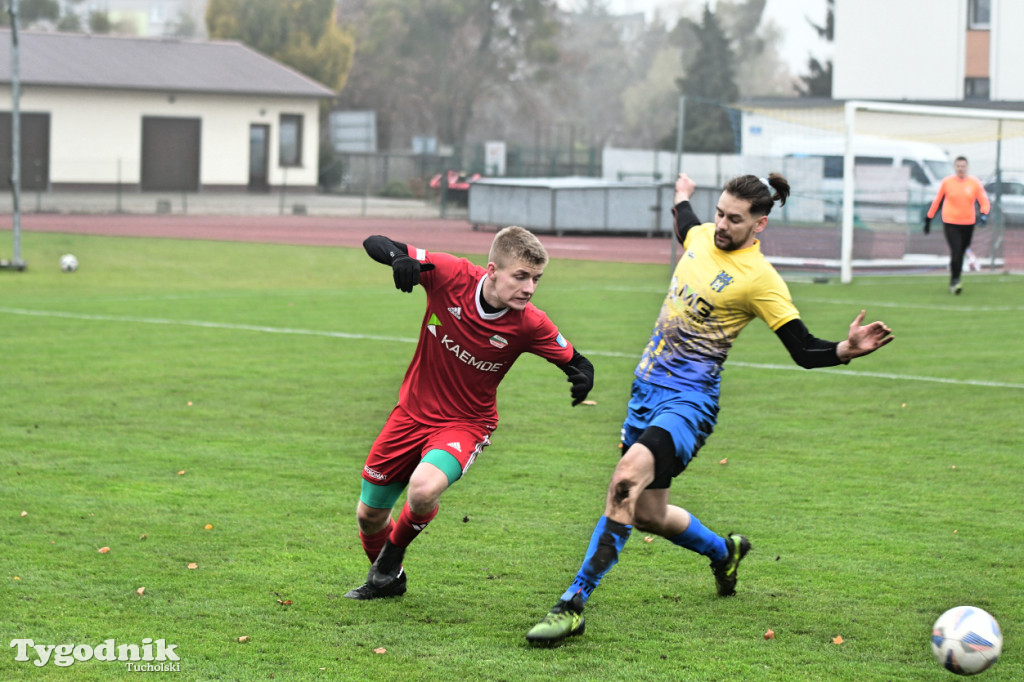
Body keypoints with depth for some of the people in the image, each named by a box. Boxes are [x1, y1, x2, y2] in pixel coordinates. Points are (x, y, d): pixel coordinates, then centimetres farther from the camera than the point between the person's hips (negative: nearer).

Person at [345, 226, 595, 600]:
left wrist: (582, 378, -31)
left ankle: (391, 558, 2)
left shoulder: (529, 325, -20)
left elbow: (576, 362, -7)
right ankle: (385, 581, 45)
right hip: (413, 411, 3)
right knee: (369, 515, 11)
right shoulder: (451, 275, -20)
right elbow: (374, 244, -16)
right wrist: (398, 257, -39)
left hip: (465, 424, -2)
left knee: (423, 489, -32)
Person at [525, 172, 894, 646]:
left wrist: (845, 351, -29)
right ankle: (724, 553, 46)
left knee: (627, 478, -31)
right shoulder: (701, 236, 6)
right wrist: (682, 198, 51)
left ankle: (573, 606, -29)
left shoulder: (760, 278, -13)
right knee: (646, 513, 14)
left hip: (689, 398, -8)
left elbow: (804, 351, -12)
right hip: (645, 388, 8)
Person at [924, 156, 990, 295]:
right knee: (955, 251, -16)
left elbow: (984, 201, 2)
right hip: (950, 223, -2)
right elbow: (936, 200, 7)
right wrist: (928, 219, 9)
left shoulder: (975, 183, 2)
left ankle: (954, 283, 21)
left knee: (961, 253, 7)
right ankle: (954, 281, -8)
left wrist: (984, 214, -18)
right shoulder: (946, 182, 0)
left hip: (968, 224, 2)